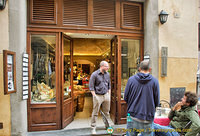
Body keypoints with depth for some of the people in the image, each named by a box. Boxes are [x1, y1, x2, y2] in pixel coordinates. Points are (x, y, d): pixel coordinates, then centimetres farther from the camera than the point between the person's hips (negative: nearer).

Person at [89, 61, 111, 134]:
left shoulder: (107, 74, 6)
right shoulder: (94, 74, -11)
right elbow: (91, 87, -10)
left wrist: (109, 94, 10)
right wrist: (95, 96, -13)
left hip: (106, 95, 5)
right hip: (98, 96, -5)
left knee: (106, 112, 15)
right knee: (95, 113, 4)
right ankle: (93, 128, 18)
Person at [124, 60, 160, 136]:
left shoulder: (131, 79, -5)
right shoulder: (154, 81, -6)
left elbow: (125, 98, 0)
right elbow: (157, 102, -2)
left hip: (133, 117, 1)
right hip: (147, 119, -1)